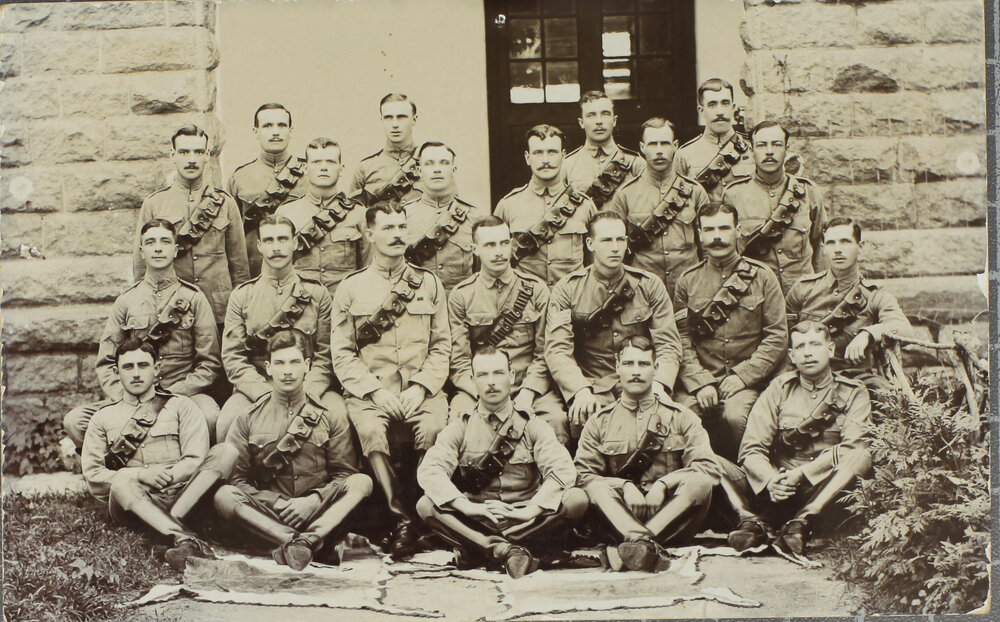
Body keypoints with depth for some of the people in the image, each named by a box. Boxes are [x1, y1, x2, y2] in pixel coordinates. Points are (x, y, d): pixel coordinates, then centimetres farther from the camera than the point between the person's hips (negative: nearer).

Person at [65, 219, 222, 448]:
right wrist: (124, 398, -7)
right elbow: (105, 363, 12)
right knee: (74, 421, -23)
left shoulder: (194, 299, 8)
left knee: (209, 416, -37)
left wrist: (173, 395, -10)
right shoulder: (126, 302, 13)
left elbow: (209, 363, 3)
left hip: (183, 394, -2)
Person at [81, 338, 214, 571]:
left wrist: (164, 478, -12)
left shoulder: (180, 406, 17)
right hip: (130, 502, 1)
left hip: (180, 495, 0)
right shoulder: (104, 417, 21)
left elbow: (197, 461, 5)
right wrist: (139, 475, -9)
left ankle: (183, 543, -47)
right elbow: (93, 475, 7)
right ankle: (187, 539, -53)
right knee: (122, 483, -36)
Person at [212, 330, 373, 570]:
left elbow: (344, 473, 7)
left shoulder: (332, 419, 14)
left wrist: (314, 500, -12)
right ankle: (317, 547, -43)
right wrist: (278, 504, -11)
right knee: (224, 496, -29)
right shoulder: (248, 420, 13)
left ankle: (306, 541, -46)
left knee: (362, 482, -25)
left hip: (320, 515, 0)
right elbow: (235, 477, 3)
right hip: (268, 515, 0)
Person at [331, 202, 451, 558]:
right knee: (370, 429, -33)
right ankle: (402, 517, -27)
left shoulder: (429, 284, 14)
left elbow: (442, 346, 11)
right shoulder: (350, 289, 10)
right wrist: (374, 390, -9)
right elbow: (342, 354, 5)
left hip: (421, 388, 1)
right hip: (370, 389, 0)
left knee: (433, 427, -32)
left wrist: (422, 386, -6)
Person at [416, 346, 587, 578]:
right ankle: (507, 550, -34)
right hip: (475, 523, 0)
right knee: (426, 505, -25)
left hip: (523, 521, 0)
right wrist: (468, 507, -25)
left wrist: (531, 510, -23)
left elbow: (563, 469, -9)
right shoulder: (460, 428, 7)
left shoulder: (532, 426, 7)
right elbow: (428, 471, -10)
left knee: (577, 499, -25)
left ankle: (479, 551, -25)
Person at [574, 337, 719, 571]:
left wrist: (663, 484, -17)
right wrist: (625, 487, -18)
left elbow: (708, 468, -2)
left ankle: (631, 546, -42)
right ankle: (644, 543, -51)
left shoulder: (680, 417, 12)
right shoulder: (599, 422, 12)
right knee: (597, 488, -28)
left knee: (700, 483, -28)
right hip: (621, 516, 0)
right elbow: (584, 475, -1)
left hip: (672, 518, 0)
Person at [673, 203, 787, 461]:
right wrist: (700, 382, -11)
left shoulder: (762, 276, 7)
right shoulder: (688, 281, 11)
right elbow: (682, 339, 5)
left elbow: (777, 336, 2)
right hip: (700, 379, 1)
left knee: (735, 417, -33)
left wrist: (741, 376, -9)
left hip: (748, 381, -1)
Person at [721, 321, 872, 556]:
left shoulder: (854, 393, 7)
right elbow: (751, 450, 1)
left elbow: (854, 446, -11)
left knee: (862, 457, -31)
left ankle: (801, 522, -35)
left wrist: (802, 473, -22)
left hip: (822, 494, -1)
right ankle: (755, 522, -31)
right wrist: (771, 480, -21)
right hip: (775, 494, 1)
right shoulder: (779, 389, 11)